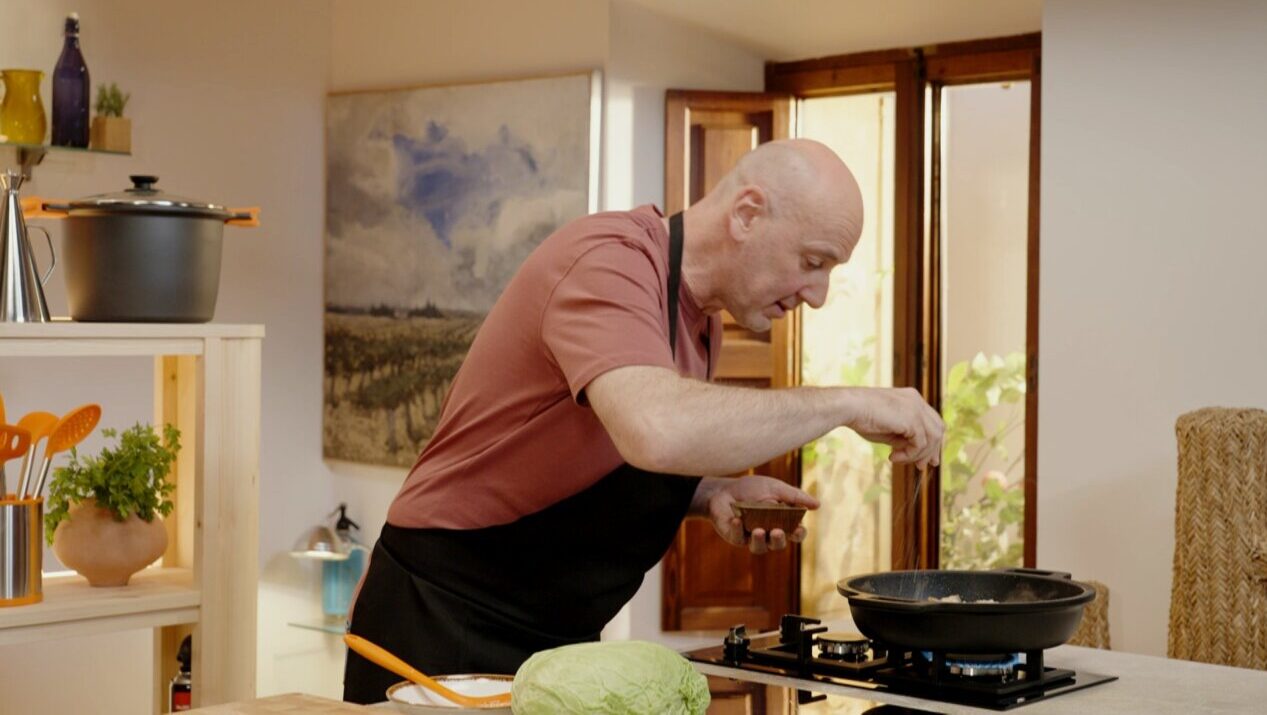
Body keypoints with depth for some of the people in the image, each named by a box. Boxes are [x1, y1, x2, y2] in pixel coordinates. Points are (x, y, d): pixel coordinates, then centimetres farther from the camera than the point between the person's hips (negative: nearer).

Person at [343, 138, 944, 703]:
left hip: (564, 631, 9)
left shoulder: (702, 321, 7)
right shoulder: (611, 261, -21)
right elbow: (657, 429, -41)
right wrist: (845, 403, -29)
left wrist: (714, 492, -2)